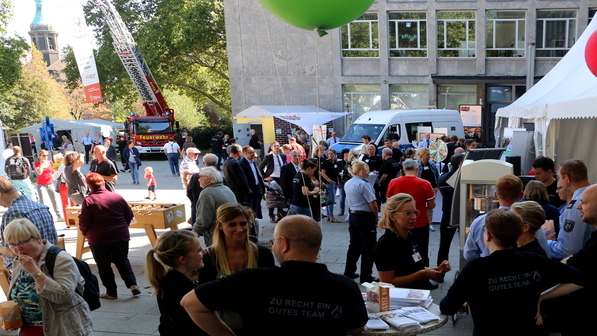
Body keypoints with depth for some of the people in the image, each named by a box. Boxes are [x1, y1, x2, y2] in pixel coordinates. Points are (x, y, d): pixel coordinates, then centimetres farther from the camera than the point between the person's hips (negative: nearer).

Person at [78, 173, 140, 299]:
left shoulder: (88, 201, -11)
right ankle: (132, 284, 4)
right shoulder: (117, 197, 1)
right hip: (121, 236, 3)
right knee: (122, 261, 18)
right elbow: (129, 214, 7)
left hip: (99, 238, -3)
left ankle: (111, 292, 15)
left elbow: (84, 222, -11)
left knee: (104, 265, 11)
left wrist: (85, 233, 9)